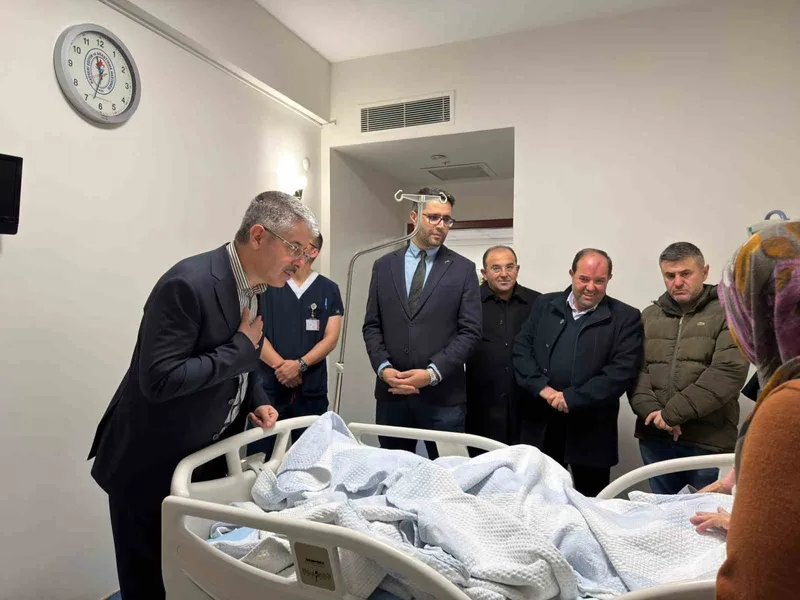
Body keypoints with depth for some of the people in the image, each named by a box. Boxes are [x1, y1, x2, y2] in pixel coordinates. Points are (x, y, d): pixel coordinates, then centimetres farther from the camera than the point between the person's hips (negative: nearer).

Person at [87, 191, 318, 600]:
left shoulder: (253, 285, 1)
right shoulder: (188, 283, -26)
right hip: (151, 465, -7)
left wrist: (256, 401, -1)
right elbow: (158, 380, -31)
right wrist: (241, 347, -24)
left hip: (209, 456, 7)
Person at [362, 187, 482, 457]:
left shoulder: (463, 269, 1)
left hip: (443, 394, -2)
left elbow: (470, 331, -4)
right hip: (391, 391, 2)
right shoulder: (384, 265, 8)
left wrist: (432, 373, -14)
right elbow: (372, 326, 7)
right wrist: (383, 368, -8)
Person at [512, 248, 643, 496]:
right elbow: (521, 349, 2)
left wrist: (571, 398, -17)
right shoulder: (544, 304, 7)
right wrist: (543, 388, -13)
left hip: (590, 429, -2)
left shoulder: (625, 318, -2)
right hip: (540, 424, 3)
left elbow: (622, 372, -11)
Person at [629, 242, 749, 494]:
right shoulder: (649, 316, 12)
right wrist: (651, 410, -12)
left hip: (709, 439, -3)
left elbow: (729, 371, -13)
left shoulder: (728, 313, -1)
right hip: (655, 436, 4)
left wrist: (673, 413, -16)